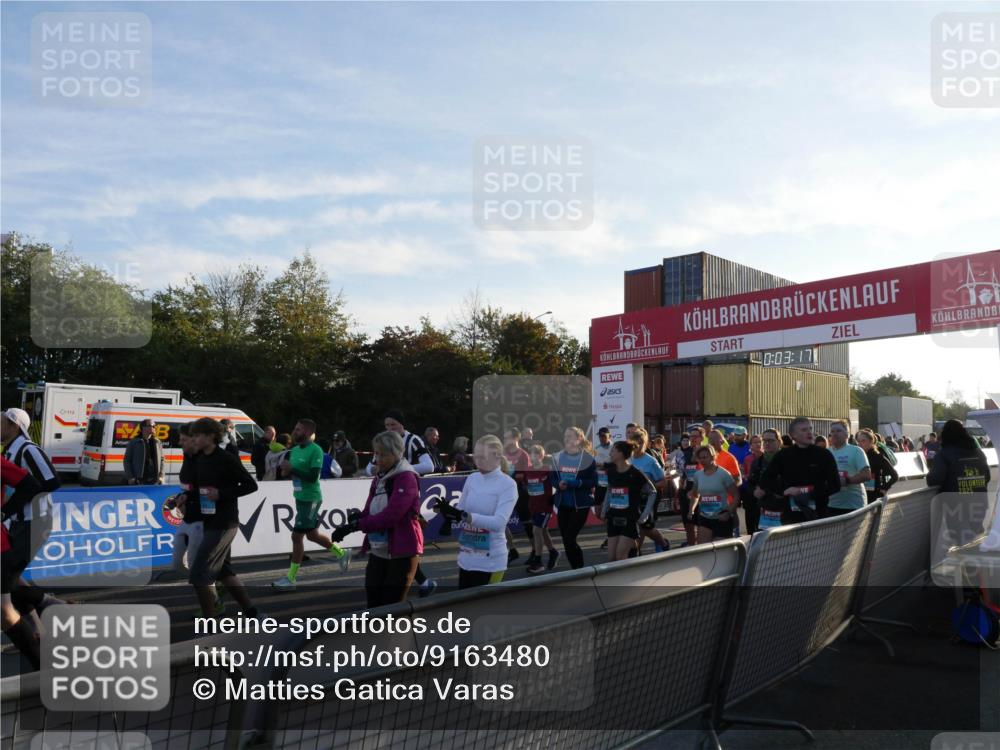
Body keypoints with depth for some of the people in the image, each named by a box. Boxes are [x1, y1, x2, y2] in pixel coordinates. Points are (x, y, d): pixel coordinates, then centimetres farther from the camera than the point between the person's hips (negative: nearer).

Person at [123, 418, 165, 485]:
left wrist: (161, 476, 3)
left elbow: (161, 460, 14)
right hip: (138, 481, -4)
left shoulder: (158, 443, 13)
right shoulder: (133, 442, 2)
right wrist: (130, 477, -8)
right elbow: (127, 461, 1)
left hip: (154, 480, 4)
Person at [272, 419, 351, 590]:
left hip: (310, 499, -9)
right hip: (300, 497, 9)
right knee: (312, 534, 17)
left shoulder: (315, 450, -16)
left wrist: (291, 469, -24)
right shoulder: (295, 450, 9)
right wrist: (286, 471, -3)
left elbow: (313, 477, -23)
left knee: (297, 536, -5)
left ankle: (290, 579, 4)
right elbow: (292, 472, 19)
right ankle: (341, 554, 35)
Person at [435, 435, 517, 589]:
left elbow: (499, 522, -25)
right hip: (466, 557, 6)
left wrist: (464, 515, -33)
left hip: (490, 560, -6)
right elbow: (460, 509, 10)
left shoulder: (508, 484, -13)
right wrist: (448, 510, -14)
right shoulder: (471, 479, 4)